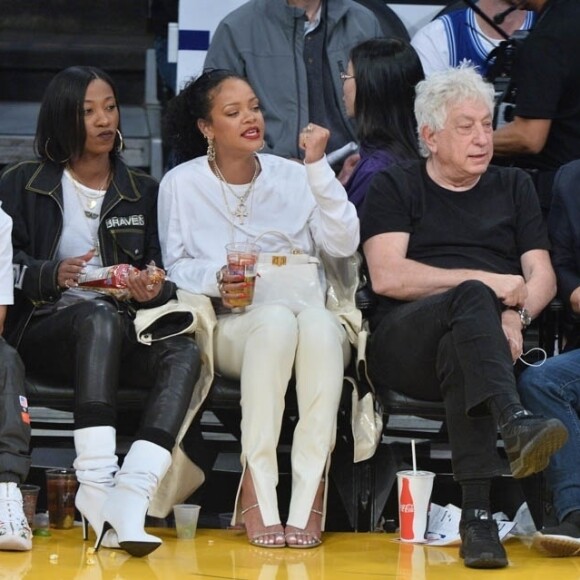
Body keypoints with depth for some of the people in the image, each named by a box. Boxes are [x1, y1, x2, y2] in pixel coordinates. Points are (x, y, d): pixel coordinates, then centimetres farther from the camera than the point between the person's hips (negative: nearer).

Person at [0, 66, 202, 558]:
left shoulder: (143, 193, 18)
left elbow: (164, 280, 12)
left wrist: (154, 290, -12)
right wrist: (52, 275, -18)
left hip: (121, 335, 3)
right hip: (43, 329, -3)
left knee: (184, 353, -29)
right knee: (100, 317, -38)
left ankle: (130, 496, -48)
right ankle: (97, 485, -48)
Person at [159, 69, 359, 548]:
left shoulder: (292, 177, 10)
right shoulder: (181, 184, 9)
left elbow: (344, 244, -2)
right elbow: (175, 266, 6)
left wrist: (317, 166, -9)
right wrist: (217, 280, -15)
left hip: (312, 328, 2)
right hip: (230, 332, -1)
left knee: (319, 322, -38)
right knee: (276, 319, -39)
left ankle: (309, 491, -40)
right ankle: (257, 483, -37)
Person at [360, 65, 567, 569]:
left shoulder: (514, 187, 25)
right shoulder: (396, 187, 15)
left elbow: (542, 276, 14)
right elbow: (387, 276, -2)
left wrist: (516, 315, -10)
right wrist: (487, 282, -8)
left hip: (487, 342, 2)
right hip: (404, 342, -2)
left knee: (460, 353, -37)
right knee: (472, 300, -36)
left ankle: (478, 515, -51)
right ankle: (514, 424, -62)